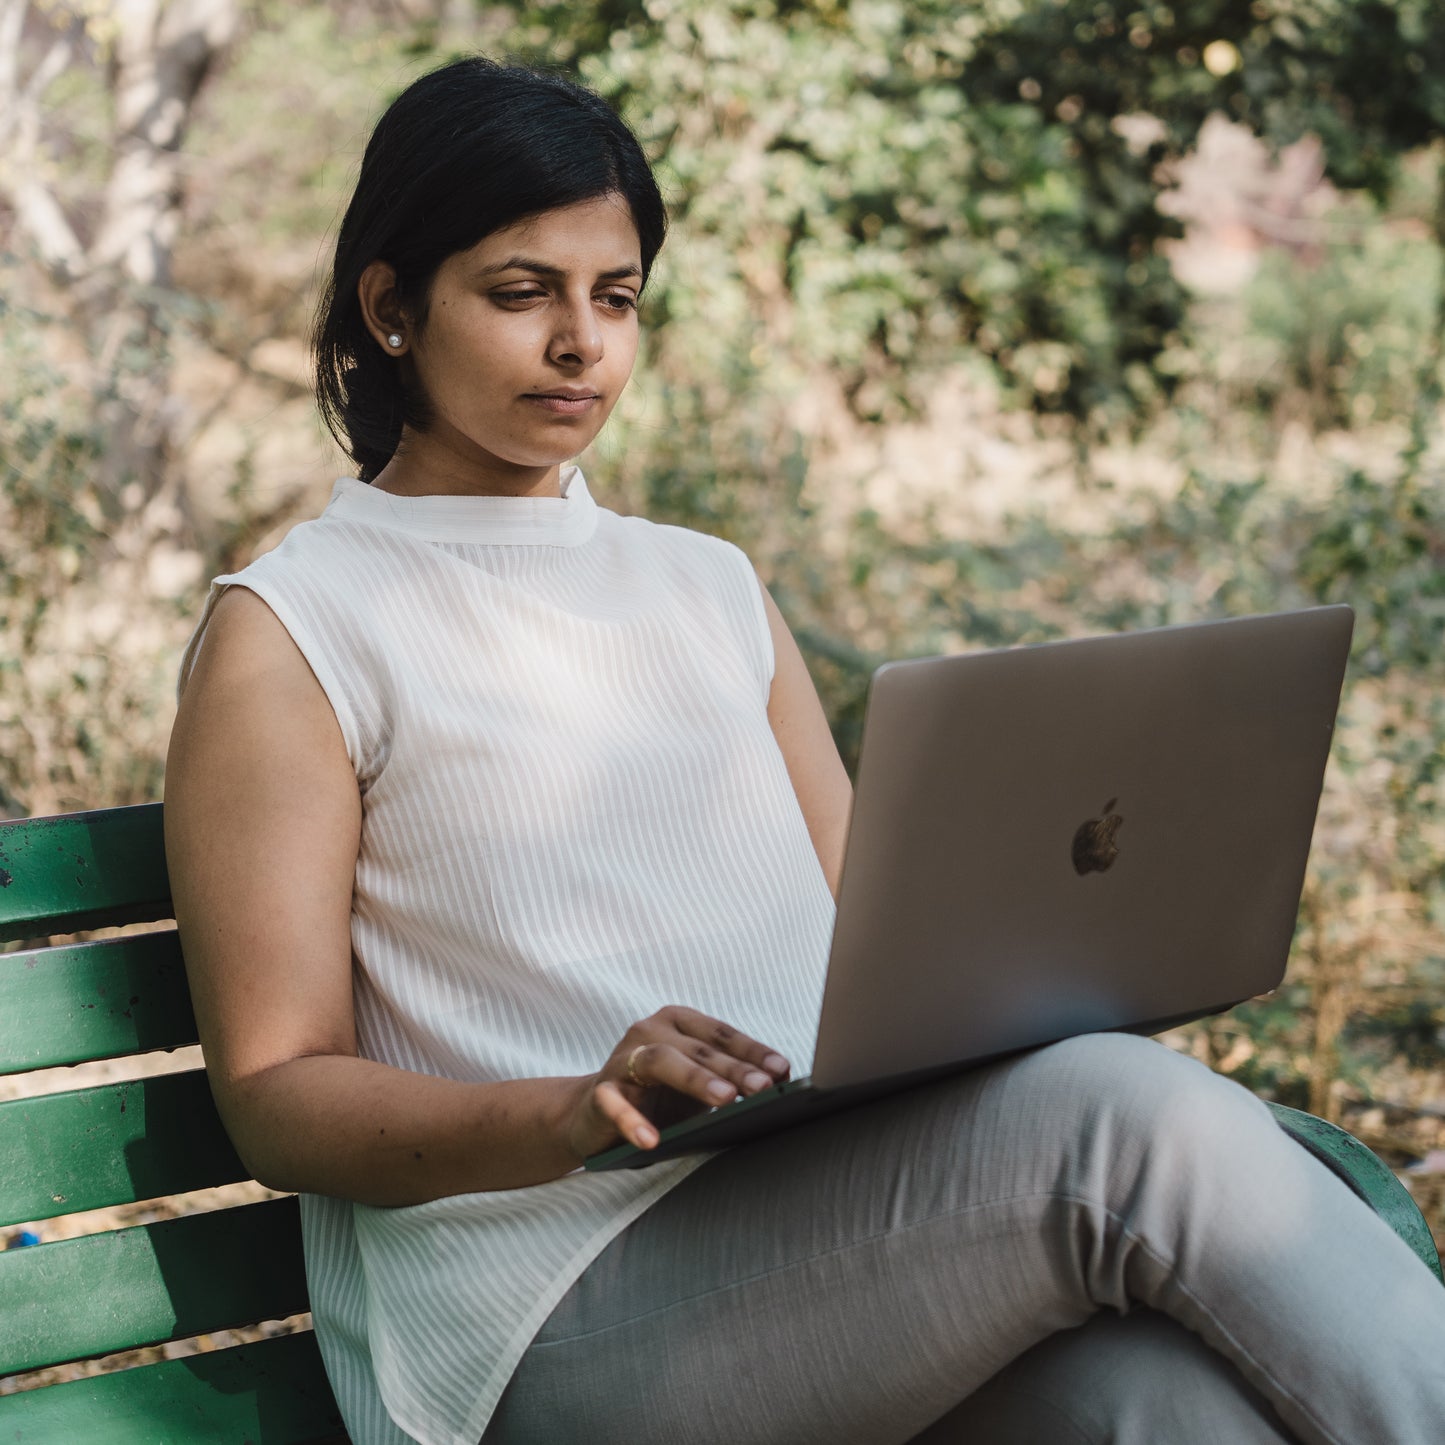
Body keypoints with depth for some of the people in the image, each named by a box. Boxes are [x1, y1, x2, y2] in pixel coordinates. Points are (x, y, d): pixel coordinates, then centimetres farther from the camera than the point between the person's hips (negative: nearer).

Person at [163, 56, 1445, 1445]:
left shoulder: (707, 586, 25)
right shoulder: (284, 635, 6)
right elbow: (276, 1097, 0)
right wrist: (572, 1117, -19)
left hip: (841, 1230, 5)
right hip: (558, 1318, -5)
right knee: (1123, 1120, -30)